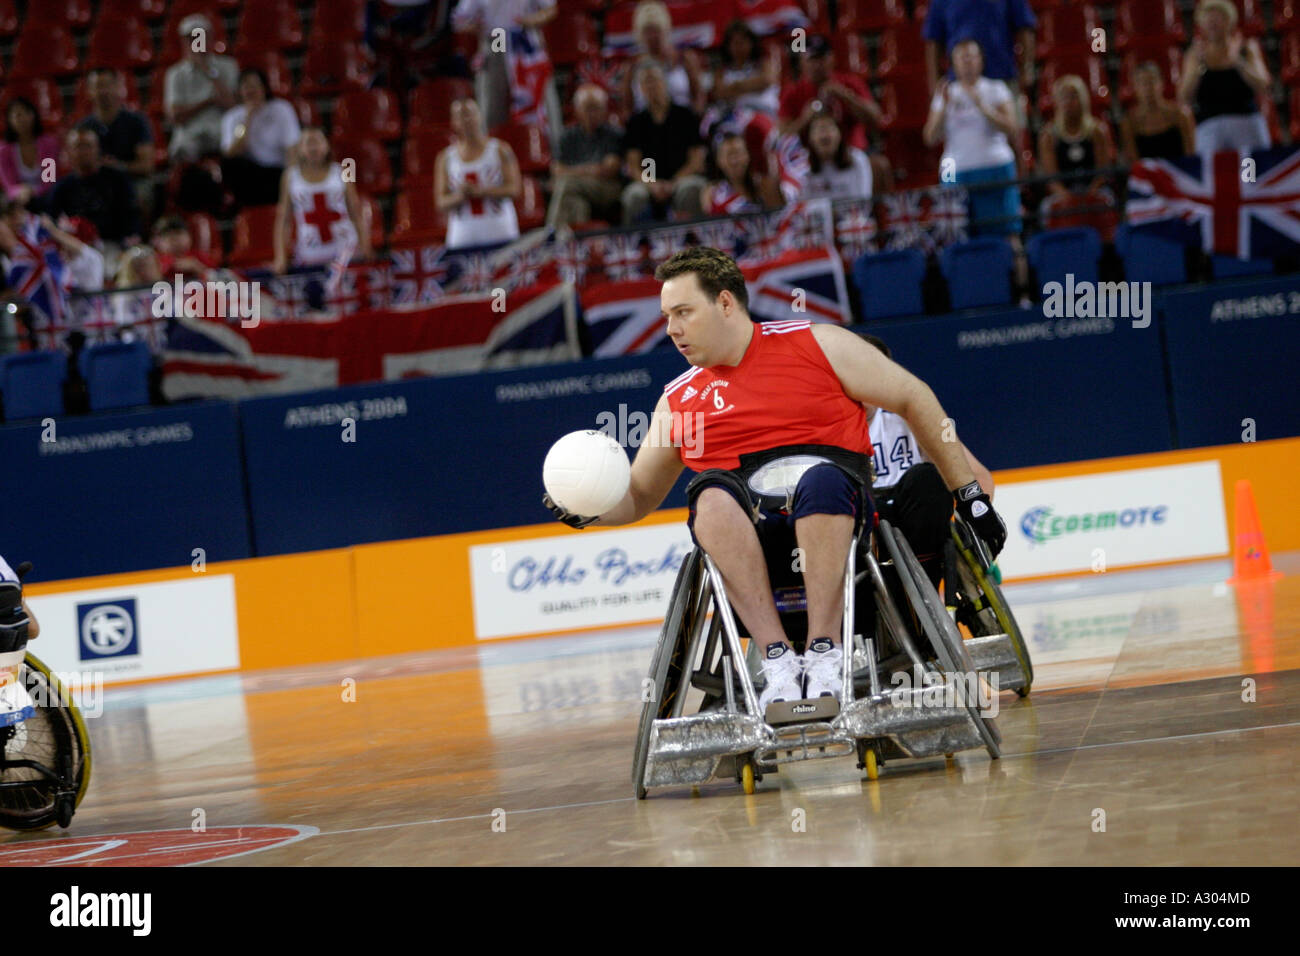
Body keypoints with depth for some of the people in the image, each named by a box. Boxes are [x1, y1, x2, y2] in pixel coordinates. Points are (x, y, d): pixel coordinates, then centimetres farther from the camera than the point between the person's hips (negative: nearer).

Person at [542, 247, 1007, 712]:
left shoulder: (817, 345, 7)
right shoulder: (679, 401, 19)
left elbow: (913, 399, 10)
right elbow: (638, 496, 25)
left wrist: (968, 493, 7)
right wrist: (589, 508, 2)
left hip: (834, 515, -2)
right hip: (748, 530, 2)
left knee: (821, 480, -36)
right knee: (712, 493, -31)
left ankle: (824, 651, -41)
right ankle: (777, 657, -40)